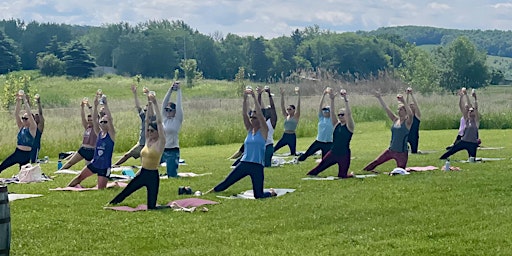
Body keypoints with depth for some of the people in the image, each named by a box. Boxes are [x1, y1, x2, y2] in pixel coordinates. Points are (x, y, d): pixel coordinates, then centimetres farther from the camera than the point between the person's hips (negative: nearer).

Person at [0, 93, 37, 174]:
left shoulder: (33, 128, -5)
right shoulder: (21, 127, 9)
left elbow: (29, 114, -18)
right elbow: (16, 114, -1)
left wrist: (25, 100, -21)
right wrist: (18, 101, -13)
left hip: (26, 155, -5)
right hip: (17, 153, 5)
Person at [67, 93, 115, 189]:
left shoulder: (111, 134, -9)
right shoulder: (99, 133, 5)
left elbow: (110, 119, -23)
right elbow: (94, 119, -7)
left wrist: (105, 104, -29)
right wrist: (95, 105, -19)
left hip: (104, 167, -6)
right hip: (94, 163, 6)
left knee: (100, 189, -6)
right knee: (79, 177, 10)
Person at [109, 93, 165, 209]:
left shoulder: (160, 143, -10)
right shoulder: (147, 140, 8)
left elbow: (159, 122, -18)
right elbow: (147, 120, 6)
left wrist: (155, 104, -21)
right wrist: (149, 104, -1)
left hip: (153, 176, -7)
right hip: (142, 173, 7)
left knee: (151, 207, -6)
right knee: (125, 192, 11)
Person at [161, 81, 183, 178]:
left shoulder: (177, 120, -3)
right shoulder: (164, 118, 10)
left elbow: (179, 105, -9)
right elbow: (164, 103, 7)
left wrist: (178, 90, -5)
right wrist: (170, 90, 4)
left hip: (172, 151, -6)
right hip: (161, 150, 6)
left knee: (172, 176, -5)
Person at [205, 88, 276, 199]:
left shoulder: (263, 131, -2)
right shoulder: (249, 130, 12)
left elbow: (259, 113, -14)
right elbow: (244, 114, 1)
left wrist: (254, 97, -18)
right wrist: (245, 99, -12)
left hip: (257, 166, -5)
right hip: (244, 164, 5)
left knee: (258, 195, -5)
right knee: (226, 183, -1)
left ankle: (271, 193, 25)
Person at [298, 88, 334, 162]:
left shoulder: (332, 120, -5)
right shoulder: (321, 118, 4)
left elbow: (332, 110, -20)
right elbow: (320, 105, -5)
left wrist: (332, 99, -34)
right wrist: (323, 95, -16)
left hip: (328, 144, -3)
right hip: (318, 142, 3)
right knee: (307, 154, 0)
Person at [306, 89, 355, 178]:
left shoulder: (349, 126, -5)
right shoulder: (336, 125, 8)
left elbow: (349, 114, -21)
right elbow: (332, 112, -2)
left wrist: (345, 100, -28)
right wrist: (332, 100, -14)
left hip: (344, 154, -5)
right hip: (333, 152, 5)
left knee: (342, 176, -1)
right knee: (321, 166, -3)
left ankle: (350, 175, 29)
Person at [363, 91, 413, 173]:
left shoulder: (407, 122, -11)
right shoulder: (395, 120, 4)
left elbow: (410, 114, -32)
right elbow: (386, 109, 2)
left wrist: (403, 101, -43)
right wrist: (379, 98, -4)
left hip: (402, 152, -5)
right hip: (391, 150, 5)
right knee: (376, 162, 8)